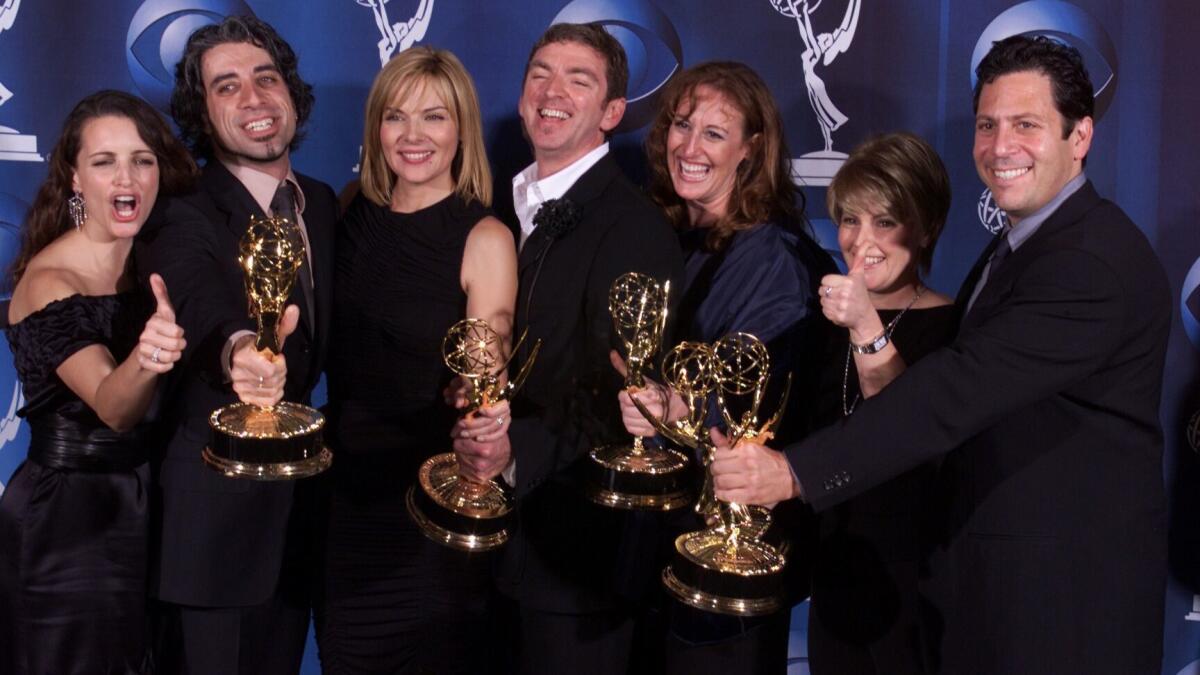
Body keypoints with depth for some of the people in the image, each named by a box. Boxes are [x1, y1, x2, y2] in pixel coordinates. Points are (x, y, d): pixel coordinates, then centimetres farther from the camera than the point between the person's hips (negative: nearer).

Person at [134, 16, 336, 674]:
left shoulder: (323, 203, 6)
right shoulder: (182, 218, -15)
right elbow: (202, 311, -37)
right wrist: (237, 350, -57)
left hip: (300, 508, 6)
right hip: (214, 515, -6)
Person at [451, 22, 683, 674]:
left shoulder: (636, 228, -13)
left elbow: (620, 394, -21)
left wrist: (520, 450, -32)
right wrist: (476, 433, -2)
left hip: (573, 544, -6)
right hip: (494, 534, 6)